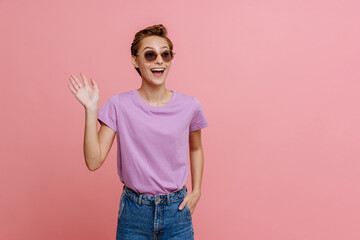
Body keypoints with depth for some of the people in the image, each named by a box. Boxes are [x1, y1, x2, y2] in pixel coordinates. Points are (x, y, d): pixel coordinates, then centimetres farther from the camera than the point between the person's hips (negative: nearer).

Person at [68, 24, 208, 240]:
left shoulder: (189, 106, -6)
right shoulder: (119, 106, -10)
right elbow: (94, 161, -13)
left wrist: (196, 191, 3)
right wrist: (91, 109, -19)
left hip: (177, 212, 1)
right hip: (134, 213, -1)